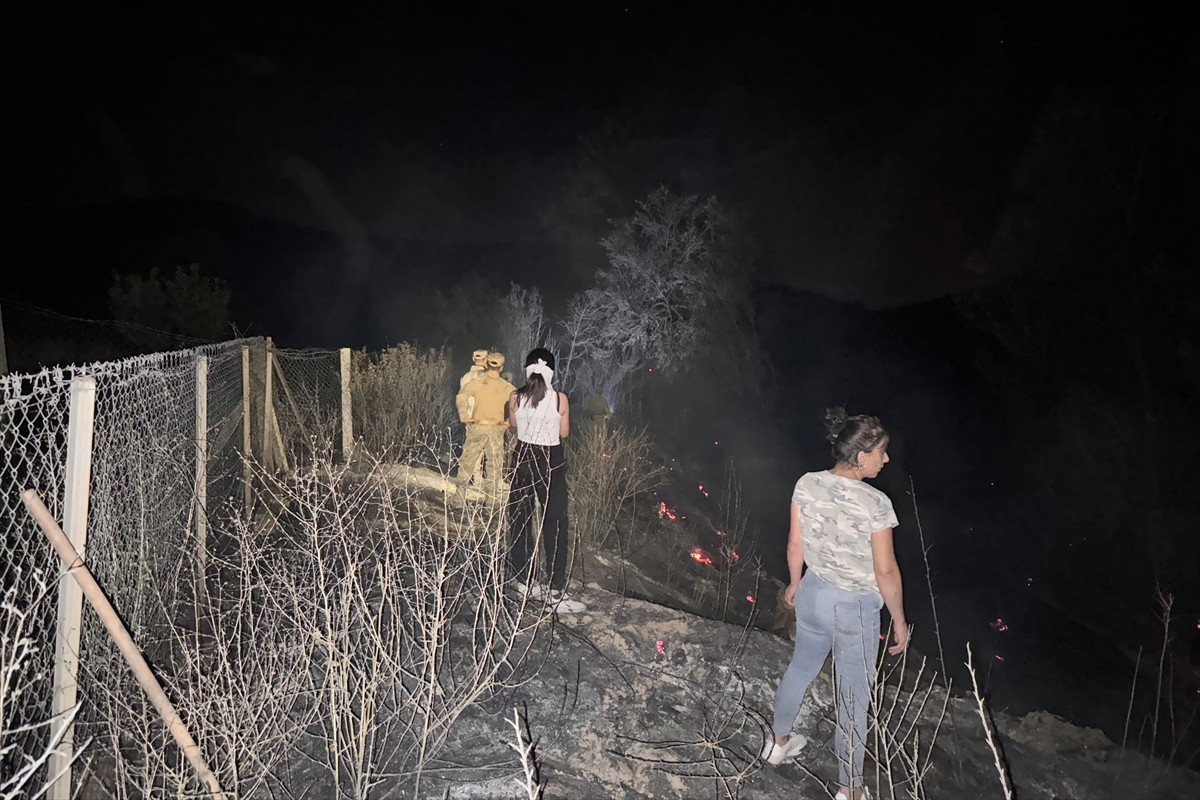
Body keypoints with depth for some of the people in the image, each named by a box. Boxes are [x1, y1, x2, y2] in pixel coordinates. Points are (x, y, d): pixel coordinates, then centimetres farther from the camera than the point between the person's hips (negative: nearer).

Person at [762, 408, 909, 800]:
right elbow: (886, 571, -18)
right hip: (856, 608, -5)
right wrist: (899, 620, -4)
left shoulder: (806, 485, -11)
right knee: (853, 698, 13)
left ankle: (778, 742, 50)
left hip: (814, 594, 5)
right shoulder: (875, 504, -26)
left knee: (801, 667, 29)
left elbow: (795, 545, 0)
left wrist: (795, 583, 18)